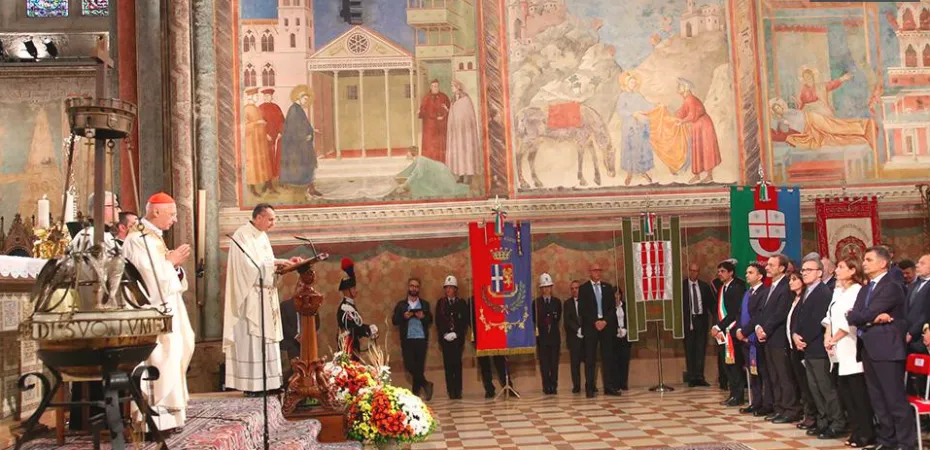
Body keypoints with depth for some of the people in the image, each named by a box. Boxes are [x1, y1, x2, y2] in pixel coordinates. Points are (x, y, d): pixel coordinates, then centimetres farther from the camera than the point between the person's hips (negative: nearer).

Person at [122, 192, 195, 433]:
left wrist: (175, 263, 2)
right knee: (159, 359, -10)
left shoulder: (155, 238, 17)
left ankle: (165, 413, 19)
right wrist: (171, 261, -9)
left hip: (166, 307, 10)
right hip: (152, 310, -10)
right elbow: (151, 277, -21)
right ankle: (155, 417, -5)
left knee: (171, 357, 12)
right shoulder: (138, 239, -13)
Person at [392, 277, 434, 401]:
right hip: (407, 339, 0)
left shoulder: (425, 304, 15)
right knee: (409, 365, -14)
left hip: (421, 339, 0)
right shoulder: (401, 305, 11)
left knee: (419, 366, -1)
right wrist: (404, 317, -14)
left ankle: (416, 392, 7)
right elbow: (394, 321, 4)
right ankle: (425, 384, 0)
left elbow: (430, 320, 8)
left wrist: (423, 317, -13)